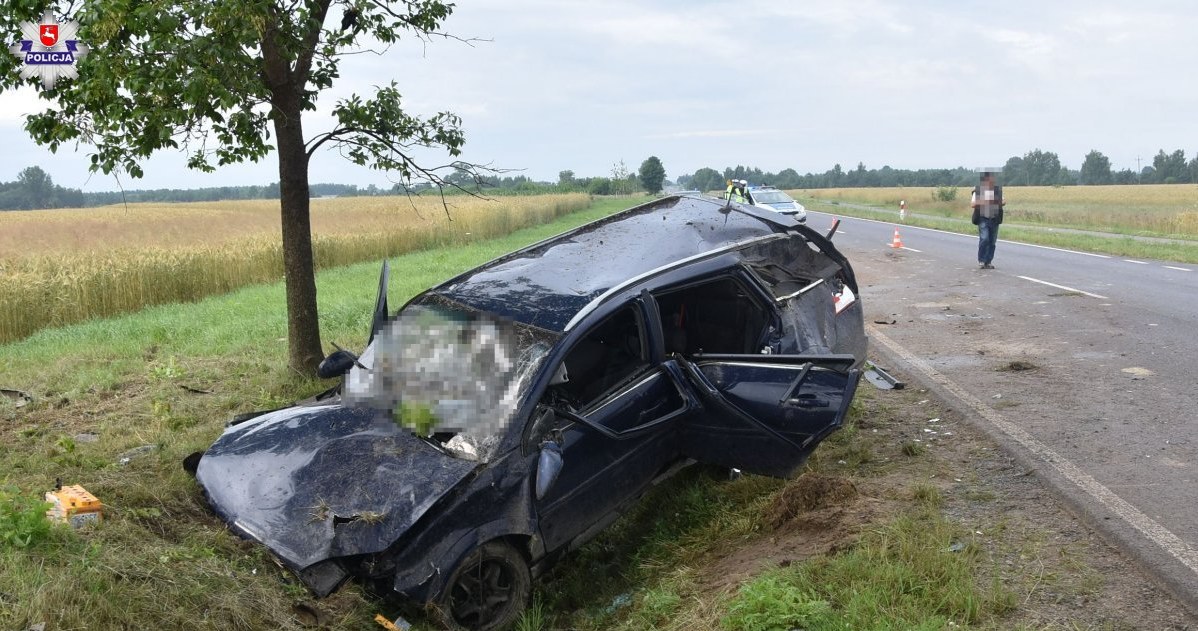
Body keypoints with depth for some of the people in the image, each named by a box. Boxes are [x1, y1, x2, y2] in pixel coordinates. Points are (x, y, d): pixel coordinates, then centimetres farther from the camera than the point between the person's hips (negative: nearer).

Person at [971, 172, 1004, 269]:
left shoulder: (998, 190, 8)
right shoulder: (978, 190, -2)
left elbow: (1002, 201, 16)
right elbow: (972, 204, -3)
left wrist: (1003, 202, -8)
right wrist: (980, 203, -23)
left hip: (994, 219, 4)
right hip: (983, 218, -4)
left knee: (992, 242, 4)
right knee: (984, 239, -17)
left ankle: (988, 262, 13)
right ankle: (981, 260, -1)